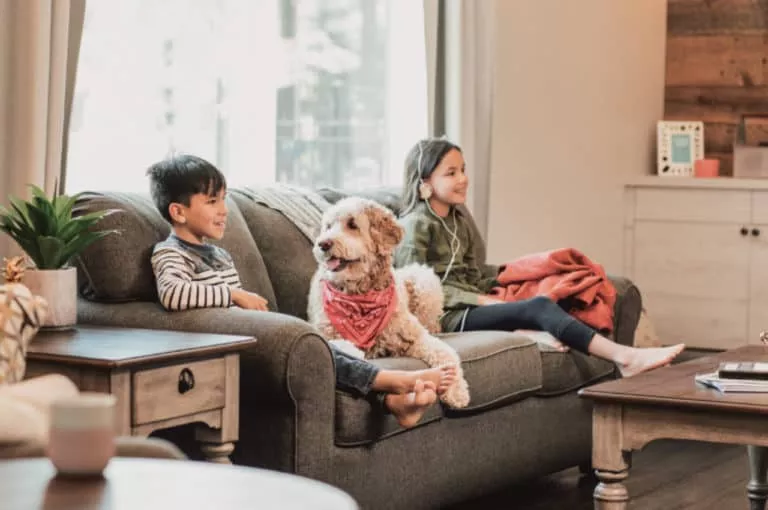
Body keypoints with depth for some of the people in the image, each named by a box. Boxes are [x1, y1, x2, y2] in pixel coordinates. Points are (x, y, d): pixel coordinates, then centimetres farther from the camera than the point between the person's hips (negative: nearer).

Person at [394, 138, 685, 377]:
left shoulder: (458, 223, 22)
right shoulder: (416, 226, -5)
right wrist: (481, 300, -15)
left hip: (469, 306, 10)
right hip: (445, 315, -10)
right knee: (539, 307, -26)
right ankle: (625, 357, -35)